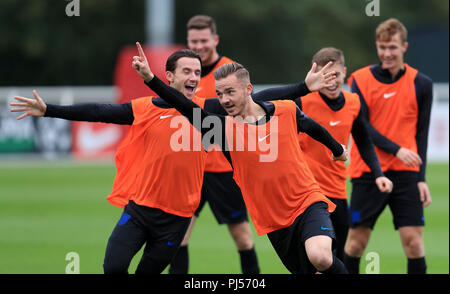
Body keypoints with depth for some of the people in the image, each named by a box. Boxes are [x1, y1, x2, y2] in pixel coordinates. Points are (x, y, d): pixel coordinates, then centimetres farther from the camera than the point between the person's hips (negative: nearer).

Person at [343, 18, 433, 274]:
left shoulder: (421, 83, 5)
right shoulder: (361, 80, 1)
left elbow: (421, 134, 8)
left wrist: (421, 178, 0)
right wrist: (396, 149, -18)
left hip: (406, 174, 1)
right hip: (368, 172, -1)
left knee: (414, 242, -6)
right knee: (357, 241, 1)